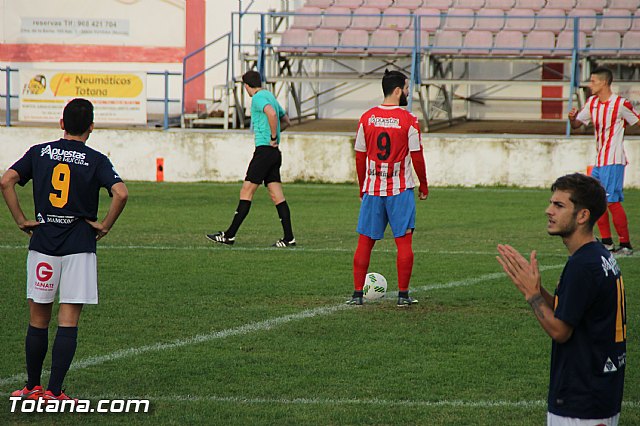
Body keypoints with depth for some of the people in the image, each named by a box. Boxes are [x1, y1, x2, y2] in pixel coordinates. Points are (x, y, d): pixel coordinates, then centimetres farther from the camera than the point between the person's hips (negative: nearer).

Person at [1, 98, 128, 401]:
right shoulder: (96, 160, -3)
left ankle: (33, 387, 19)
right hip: (79, 247, -2)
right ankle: (54, 392, -5)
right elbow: (121, 193, -17)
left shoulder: (39, 152, 5)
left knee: (38, 319, 12)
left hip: (42, 243, 2)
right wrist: (105, 225, -4)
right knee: (68, 321, -1)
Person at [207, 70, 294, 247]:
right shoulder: (270, 96, 19)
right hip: (274, 153, 9)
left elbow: (271, 113, -29)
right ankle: (289, 238, 0)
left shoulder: (258, 98, -9)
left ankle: (229, 235, -5)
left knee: (246, 191, -6)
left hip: (264, 150, -9)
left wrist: (273, 137, -20)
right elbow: (286, 121, 30)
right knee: (277, 196, 6)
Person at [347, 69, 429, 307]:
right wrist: (424, 187, 9)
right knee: (404, 241, 2)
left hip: (372, 189, 3)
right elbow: (417, 158, -5)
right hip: (400, 189, -3)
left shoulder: (367, 118, 3)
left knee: (365, 241, 7)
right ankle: (403, 295, 2)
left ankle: (357, 294, 6)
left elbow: (359, 157, 7)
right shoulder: (409, 120, -7)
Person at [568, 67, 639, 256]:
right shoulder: (592, 102, 11)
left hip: (613, 161, -8)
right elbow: (576, 124, 16)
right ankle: (607, 243, 15)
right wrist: (572, 118, -4)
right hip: (599, 160, 8)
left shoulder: (620, 104, -11)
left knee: (612, 201, -12)